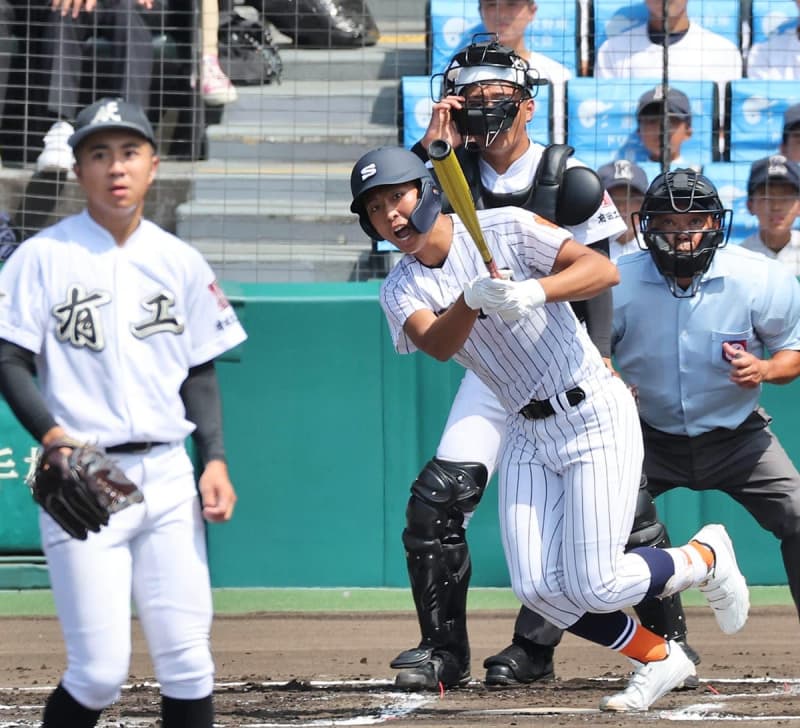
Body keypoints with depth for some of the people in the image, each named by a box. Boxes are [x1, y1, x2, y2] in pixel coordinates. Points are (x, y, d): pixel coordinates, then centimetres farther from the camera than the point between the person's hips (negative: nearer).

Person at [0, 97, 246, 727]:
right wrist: (55, 437, -18)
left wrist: (215, 460, 4)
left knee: (187, 660, -1)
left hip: (167, 478, 4)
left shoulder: (180, 262, 11)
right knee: (99, 671, -9)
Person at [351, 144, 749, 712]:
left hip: (597, 415, -5)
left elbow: (603, 269, -22)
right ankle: (660, 660, 17)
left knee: (593, 586, -13)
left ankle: (706, 557, 16)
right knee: (539, 589, -6)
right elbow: (437, 344, -23)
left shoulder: (504, 228, -12)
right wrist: (471, 300, -43)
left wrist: (535, 291, -40)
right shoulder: (402, 291, 0)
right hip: (528, 433, 5)